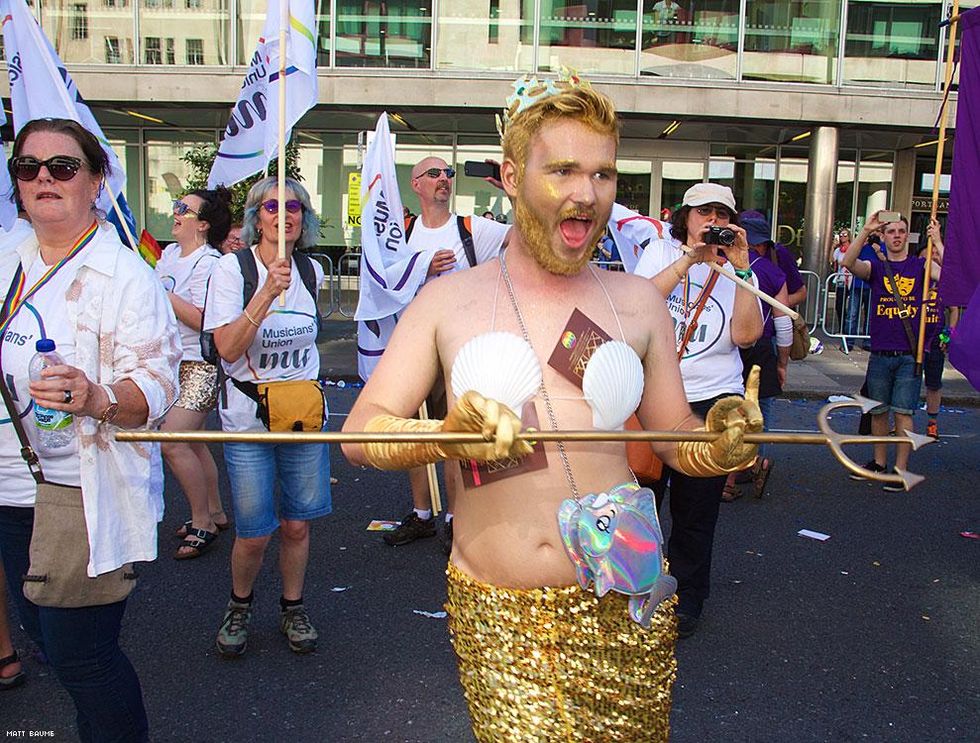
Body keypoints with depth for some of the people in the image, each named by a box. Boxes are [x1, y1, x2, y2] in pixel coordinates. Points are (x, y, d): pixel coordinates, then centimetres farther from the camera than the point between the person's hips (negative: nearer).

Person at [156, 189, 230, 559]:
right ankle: (214, 512, 28)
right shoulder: (169, 253, 11)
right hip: (173, 362, 9)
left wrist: (159, 289, -19)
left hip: (200, 366, -9)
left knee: (172, 442, -14)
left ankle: (202, 522, 1)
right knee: (192, 441, 14)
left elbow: (200, 320, -23)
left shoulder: (208, 263, -15)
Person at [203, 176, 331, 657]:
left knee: (296, 524, 9)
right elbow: (227, 348, -19)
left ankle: (292, 608, 31)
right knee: (254, 534, 1)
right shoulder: (232, 268, -8)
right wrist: (267, 292, -26)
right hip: (248, 416, -3)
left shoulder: (312, 271, 4)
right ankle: (239, 607, 30)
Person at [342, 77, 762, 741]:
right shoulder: (448, 301, 2)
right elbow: (360, 431, -5)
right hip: (495, 611, -1)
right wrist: (446, 435, -24)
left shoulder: (637, 302, 6)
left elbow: (676, 437, 10)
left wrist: (721, 445, -12)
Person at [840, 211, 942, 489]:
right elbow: (848, 263, -14)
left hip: (909, 355, -2)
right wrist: (866, 230, -21)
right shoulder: (875, 267, 7)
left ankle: (901, 469, 6)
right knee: (878, 411, 11)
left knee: (903, 412, -3)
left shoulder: (921, 265, 5)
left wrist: (937, 241, -18)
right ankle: (879, 462, 26)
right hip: (879, 354, 2)